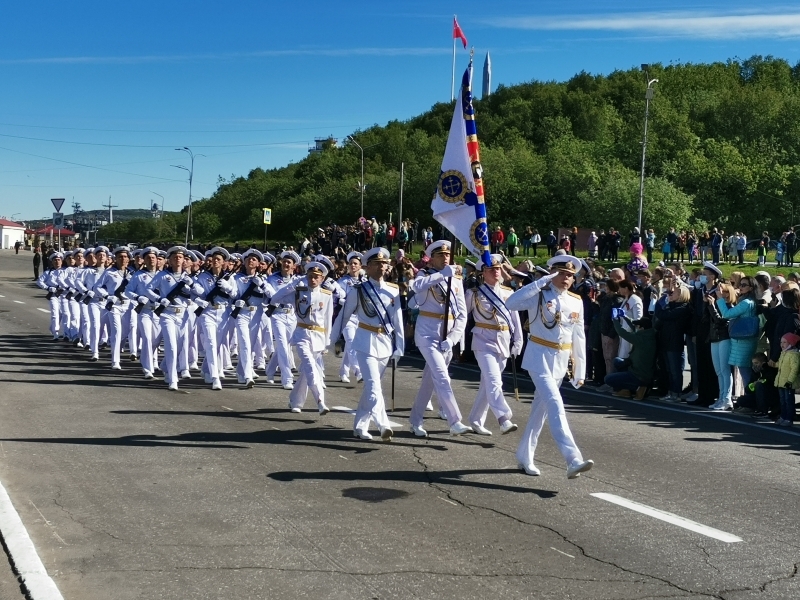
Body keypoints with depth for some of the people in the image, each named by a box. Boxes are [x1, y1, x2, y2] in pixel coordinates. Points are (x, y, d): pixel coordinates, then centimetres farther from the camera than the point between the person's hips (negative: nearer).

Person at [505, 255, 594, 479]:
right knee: (555, 405, -19)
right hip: (540, 357, -6)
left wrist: (579, 371, 8)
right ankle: (573, 460, -27)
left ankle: (525, 457, 25)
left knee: (541, 408, 13)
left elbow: (578, 338, 9)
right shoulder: (539, 294, -8)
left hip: (561, 360, 6)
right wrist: (541, 282, -27)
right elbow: (511, 303, -27)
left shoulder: (576, 302, 6)